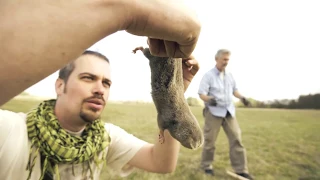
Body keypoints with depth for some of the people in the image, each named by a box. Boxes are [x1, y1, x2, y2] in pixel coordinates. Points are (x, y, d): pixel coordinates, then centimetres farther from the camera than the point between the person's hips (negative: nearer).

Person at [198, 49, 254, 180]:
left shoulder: (229, 75, 11)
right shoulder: (208, 75, -7)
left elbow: (234, 90, 21)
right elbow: (201, 94, -12)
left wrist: (242, 98, 3)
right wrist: (209, 99, -32)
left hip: (229, 111, 6)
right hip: (213, 111, -5)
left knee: (236, 138, 1)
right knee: (210, 140, 3)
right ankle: (206, 166, 22)